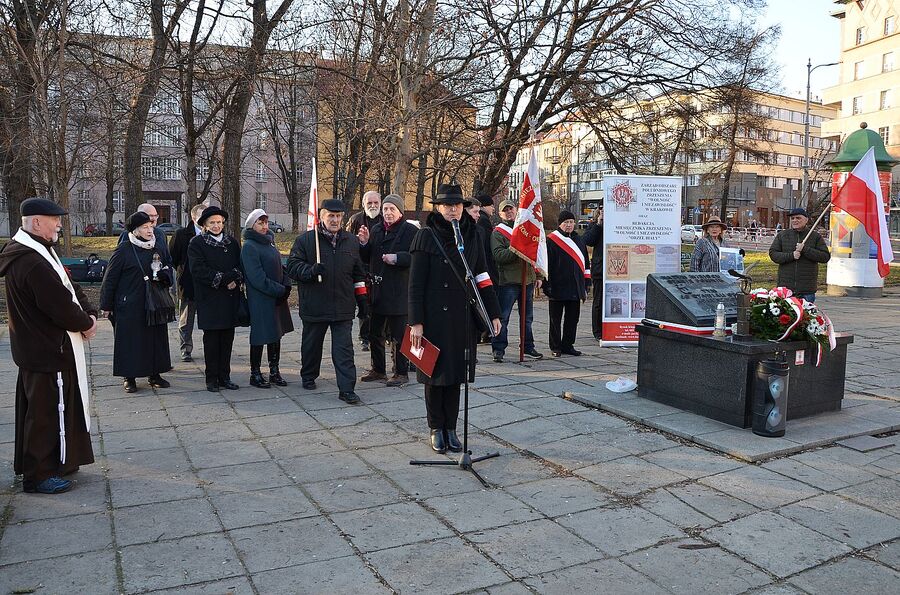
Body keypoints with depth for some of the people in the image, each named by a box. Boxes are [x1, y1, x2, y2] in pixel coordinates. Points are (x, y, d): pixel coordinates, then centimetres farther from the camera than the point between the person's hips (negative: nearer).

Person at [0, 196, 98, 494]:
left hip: (37, 346, 11)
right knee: (46, 411, 0)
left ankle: (55, 461, 33)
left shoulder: (36, 252, 9)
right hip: (48, 351, -11)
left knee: (38, 407, 20)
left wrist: (89, 312, -4)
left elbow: (69, 287, 10)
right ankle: (39, 475, 12)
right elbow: (61, 305, -25)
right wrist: (86, 324, -8)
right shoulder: (33, 263, -25)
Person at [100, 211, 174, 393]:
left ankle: (154, 374, 18)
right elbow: (110, 279, -4)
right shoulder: (123, 250, -6)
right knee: (129, 341, 1)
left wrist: (162, 274, -8)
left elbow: (168, 270, 17)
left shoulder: (157, 248, 9)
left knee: (155, 338, 7)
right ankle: (129, 377, 11)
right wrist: (106, 305, -5)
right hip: (129, 306, -5)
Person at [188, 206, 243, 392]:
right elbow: (199, 270, -11)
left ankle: (224, 376, 14)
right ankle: (212, 379, 9)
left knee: (227, 338, 6)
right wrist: (224, 281, -15)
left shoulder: (232, 242, 14)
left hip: (230, 298, 4)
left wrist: (235, 278, -11)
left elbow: (241, 265, 11)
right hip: (209, 298, -4)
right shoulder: (197, 243, 0)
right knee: (211, 339, 1)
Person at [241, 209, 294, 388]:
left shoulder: (269, 242, 13)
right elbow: (257, 278, -18)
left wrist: (286, 286, -3)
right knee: (260, 336, 0)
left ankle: (274, 372, 22)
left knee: (276, 335, 11)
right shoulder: (249, 247, -12)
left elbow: (280, 267, 15)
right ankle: (255, 374, 13)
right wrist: (280, 291, -17)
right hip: (260, 300, -8)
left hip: (278, 298, 8)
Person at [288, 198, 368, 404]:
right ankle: (308, 377, 37)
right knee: (311, 344, 15)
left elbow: (358, 273, 16)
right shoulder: (305, 240, 0)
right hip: (314, 306, -1)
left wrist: (362, 298, 13)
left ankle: (346, 389, 0)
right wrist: (311, 270, -21)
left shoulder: (352, 241, 10)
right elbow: (292, 266, -2)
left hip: (343, 306, 1)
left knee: (344, 348, -2)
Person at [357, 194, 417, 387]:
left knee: (398, 335, 2)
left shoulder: (410, 231, -5)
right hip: (377, 290, 6)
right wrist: (364, 243, -2)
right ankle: (378, 369, 28)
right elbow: (366, 259, 15)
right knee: (375, 333, 14)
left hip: (398, 292, -6)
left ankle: (401, 372, 14)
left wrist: (397, 258, -20)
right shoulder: (376, 230, 13)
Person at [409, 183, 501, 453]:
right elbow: (416, 282, -8)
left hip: (462, 317, 4)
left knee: (455, 372, 9)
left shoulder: (471, 236, 7)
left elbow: (482, 277, 8)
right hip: (434, 316, -3)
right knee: (435, 372, 5)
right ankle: (437, 428, 20)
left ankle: (451, 428, 21)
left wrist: (493, 313, 3)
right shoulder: (426, 236, -5)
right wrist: (416, 322, -13)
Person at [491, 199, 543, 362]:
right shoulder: (498, 232, -1)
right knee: (502, 317, -4)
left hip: (528, 280, 6)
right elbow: (498, 256, -16)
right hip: (508, 281, -6)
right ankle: (498, 349, 4)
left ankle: (528, 347, 24)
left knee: (527, 317, 13)